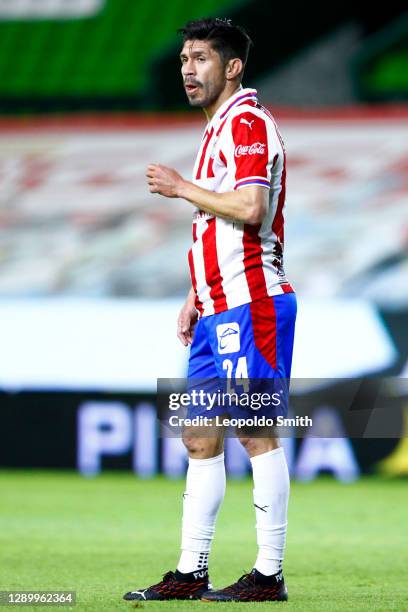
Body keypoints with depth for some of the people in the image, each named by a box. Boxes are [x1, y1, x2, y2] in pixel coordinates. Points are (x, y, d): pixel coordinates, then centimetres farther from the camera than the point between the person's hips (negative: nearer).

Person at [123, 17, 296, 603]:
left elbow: (250, 209, -24)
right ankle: (191, 573, 12)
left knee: (257, 434, -7)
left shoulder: (247, 123, -11)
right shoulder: (219, 128, 20)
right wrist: (197, 296, 21)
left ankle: (269, 575, -4)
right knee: (200, 439, 9)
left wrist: (181, 187, -12)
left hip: (250, 305, -10)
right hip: (220, 311, 10)